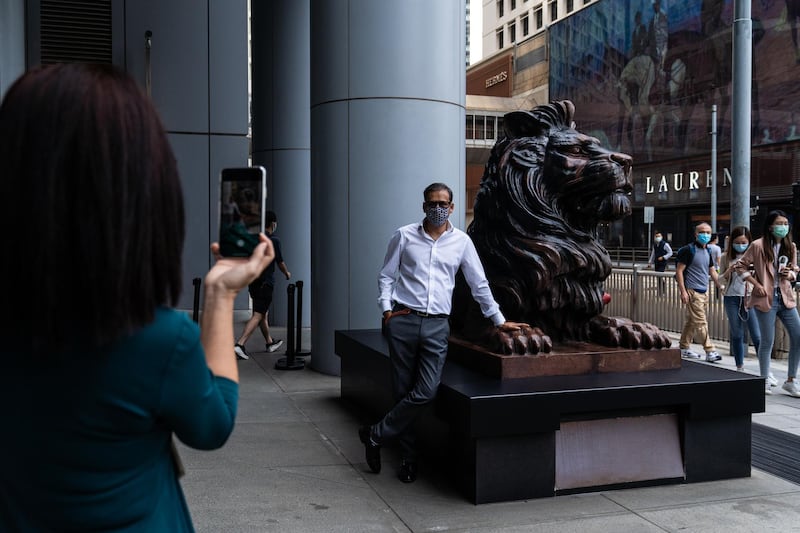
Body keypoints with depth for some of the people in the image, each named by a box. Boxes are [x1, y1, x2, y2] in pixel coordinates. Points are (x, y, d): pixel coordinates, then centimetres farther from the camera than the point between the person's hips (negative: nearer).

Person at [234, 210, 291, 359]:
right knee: (257, 315, -9)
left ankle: (270, 342, 33)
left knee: (263, 313, 19)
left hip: (253, 281, 7)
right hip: (266, 283, -7)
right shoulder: (274, 241, -11)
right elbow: (280, 263, -3)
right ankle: (239, 344, -21)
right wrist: (287, 273, 15)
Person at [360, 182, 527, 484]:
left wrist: (499, 321, 14)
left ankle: (375, 436, 6)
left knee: (425, 393, -12)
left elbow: (479, 284, 14)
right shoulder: (404, 236, 6)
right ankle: (409, 457, 17)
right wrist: (386, 309, -3)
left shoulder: (461, 241, 9)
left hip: (437, 326, 1)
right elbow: (386, 276, 11)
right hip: (403, 321, 0)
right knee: (403, 392, 3)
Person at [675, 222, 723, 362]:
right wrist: (683, 292, -16)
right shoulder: (688, 250, -9)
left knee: (691, 321, 13)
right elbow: (679, 270, -11)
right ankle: (710, 351, -8)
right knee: (701, 322, -8)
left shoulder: (707, 252, 14)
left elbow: (712, 272, 20)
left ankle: (684, 348, 21)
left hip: (704, 291, 8)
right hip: (692, 291, -8)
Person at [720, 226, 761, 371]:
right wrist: (729, 271, -11)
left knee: (757, 335, -6)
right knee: (737, 335, 9)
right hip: (731, 298, 2)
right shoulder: (727, 257, 6)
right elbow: (721, 280, 9)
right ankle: (739, 367, 19)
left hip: (750, 298, -2)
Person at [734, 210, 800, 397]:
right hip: (766, 299, -5)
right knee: (767, 341, 1)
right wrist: (756, 284, -10)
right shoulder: (758, 245, -7)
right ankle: (765, 380, 16)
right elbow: (740, 266, -3)